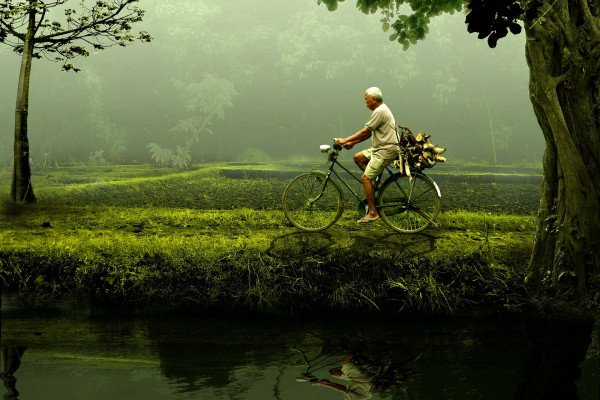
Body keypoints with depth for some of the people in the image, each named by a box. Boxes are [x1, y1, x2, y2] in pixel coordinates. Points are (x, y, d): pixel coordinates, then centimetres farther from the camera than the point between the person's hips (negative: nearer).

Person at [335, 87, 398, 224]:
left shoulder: (380, 111, -16)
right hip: (379, 148, 11)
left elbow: (365, 131, -18)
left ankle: (373, 213, -10)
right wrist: (352, 143, 14)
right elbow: (369, 133, 20)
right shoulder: (381, 110, 17)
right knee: (358, 157, 13)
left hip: (386, 151, -11)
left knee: (365, 178, -12)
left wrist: (345, 140, -14)